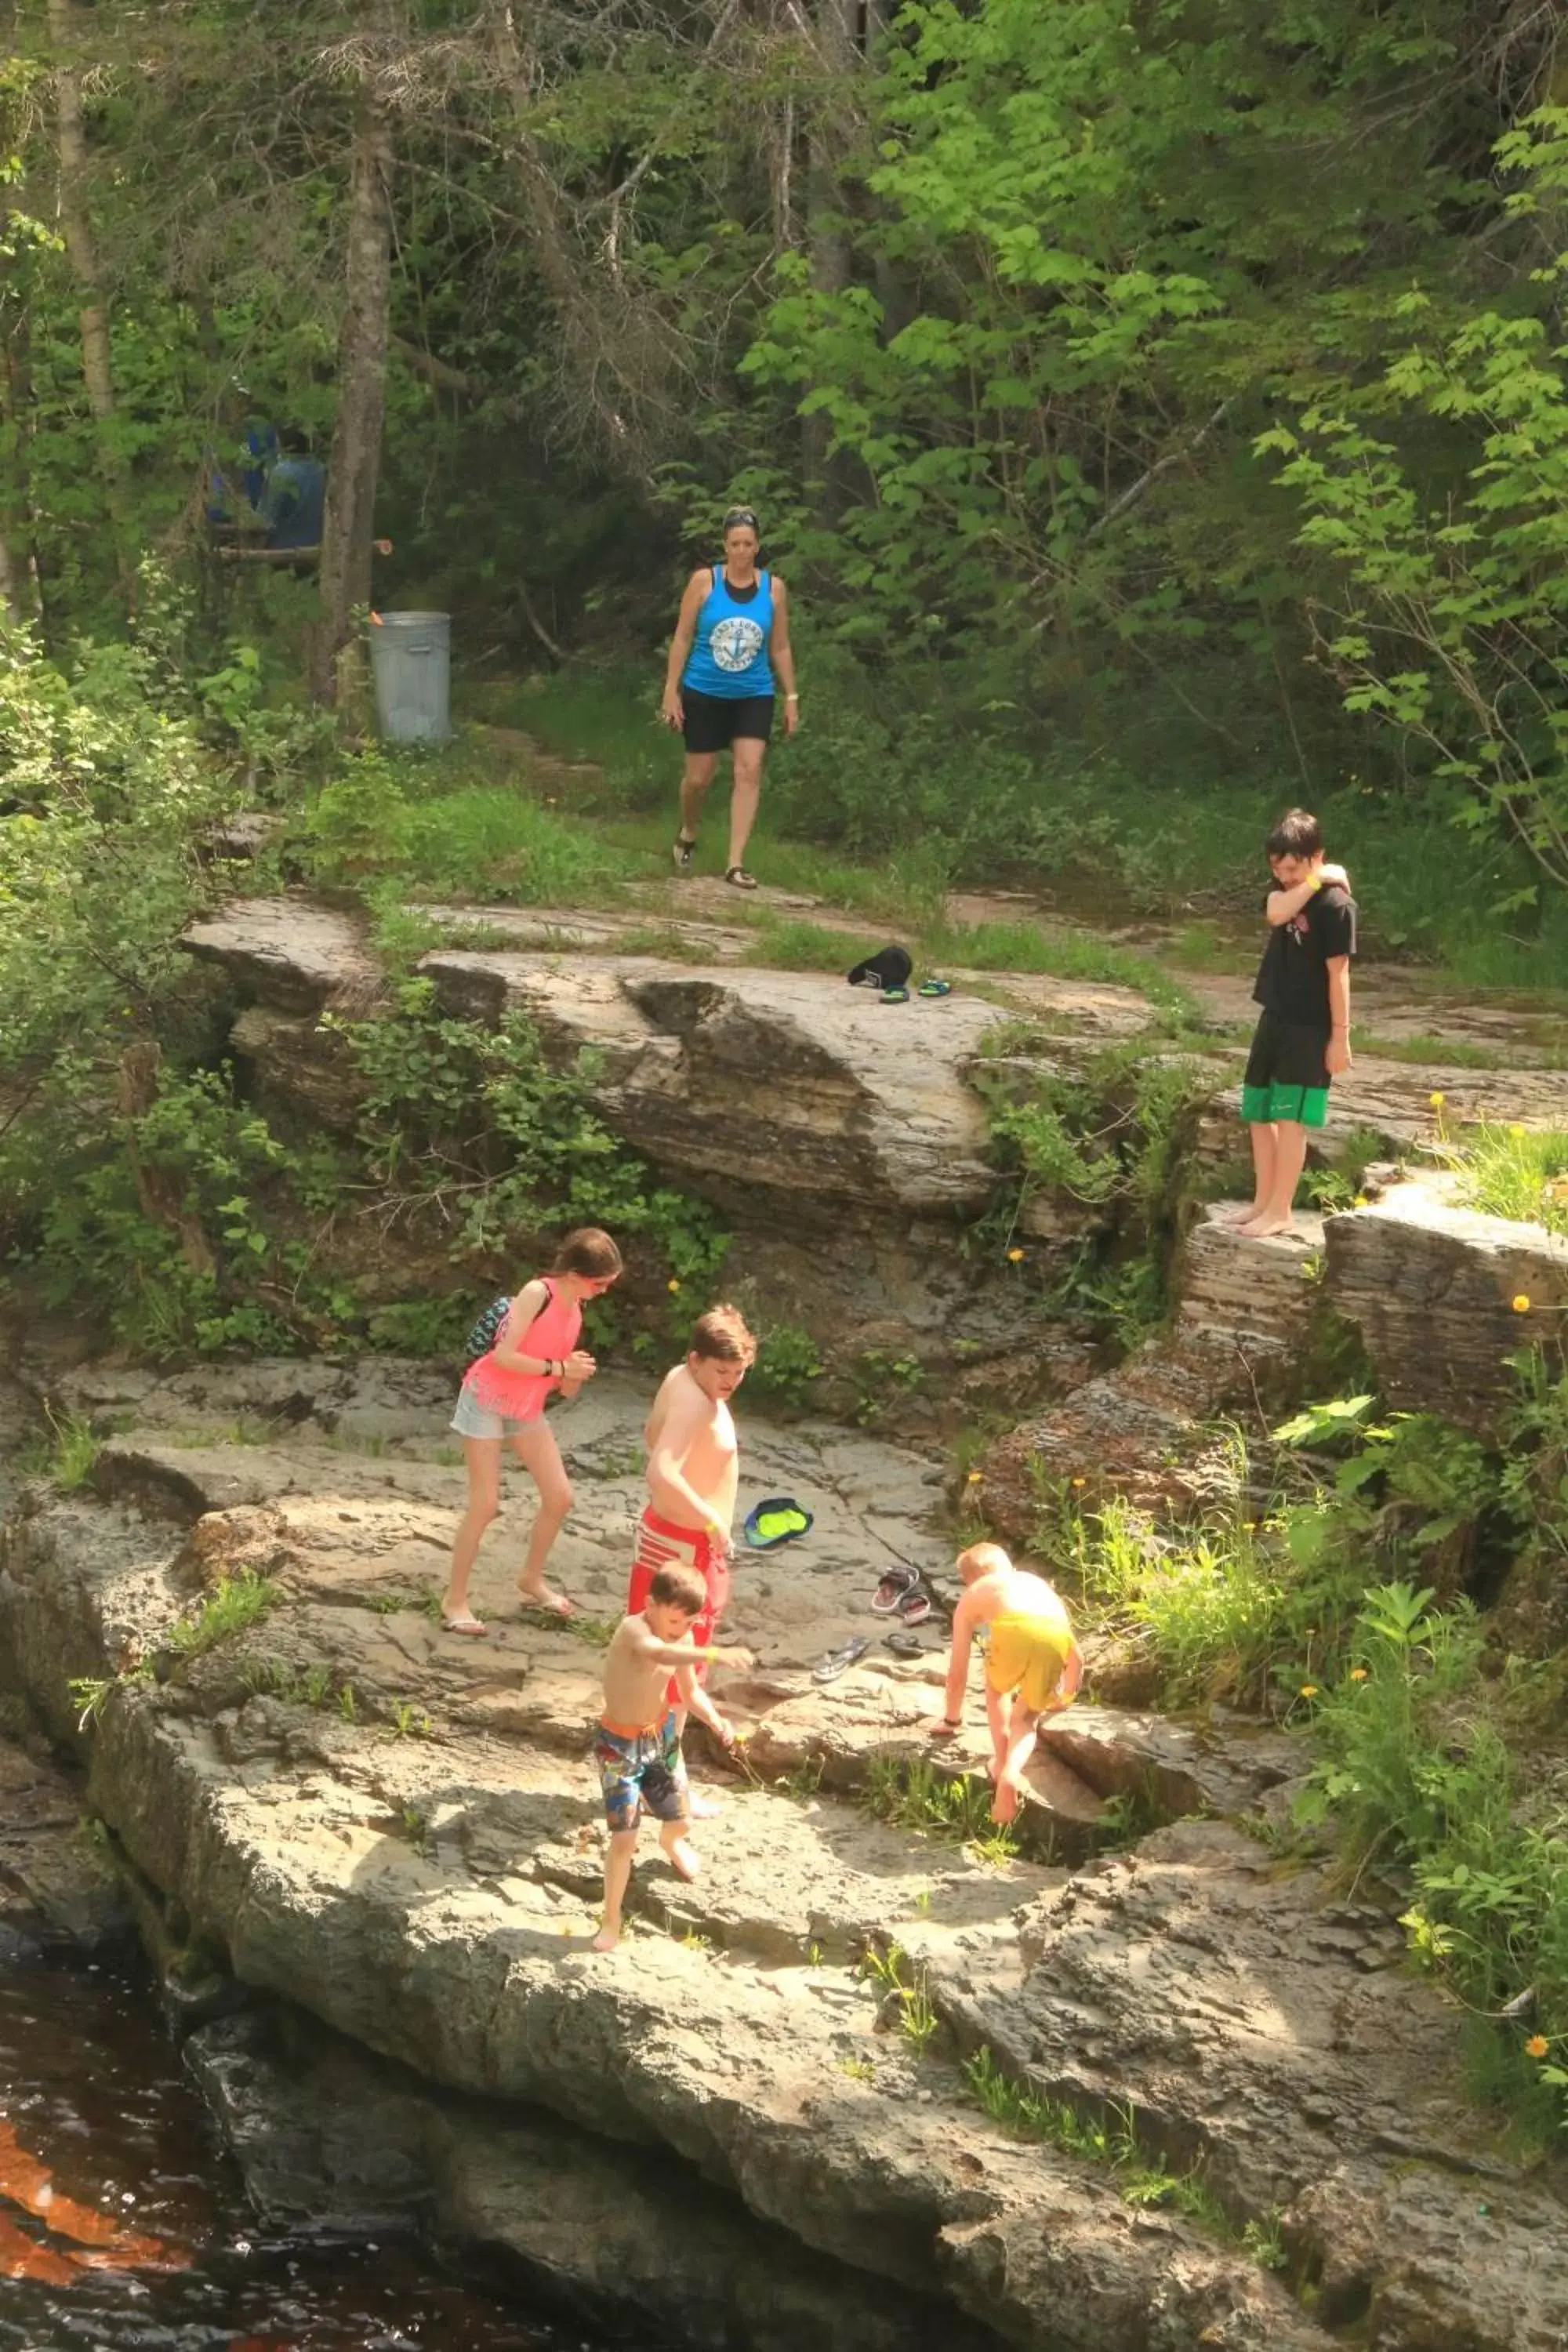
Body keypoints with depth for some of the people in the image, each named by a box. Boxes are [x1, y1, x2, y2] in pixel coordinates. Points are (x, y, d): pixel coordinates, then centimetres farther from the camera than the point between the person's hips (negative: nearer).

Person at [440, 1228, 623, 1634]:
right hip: (488, 1399, -8)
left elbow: (564, 1389, 7)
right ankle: (455, 1601, 2)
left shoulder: (575, 1312, 4)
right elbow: (504, 1356, -26)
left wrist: (575, 1377, -15)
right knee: (485, 1504, -8)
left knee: (559, 1497, 4)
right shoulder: (538, 1293, -20)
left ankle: (532, 1579, 26)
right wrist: (559, 1368, -23)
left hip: (527, 1409, 8)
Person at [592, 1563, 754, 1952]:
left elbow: (690, 1692, 4)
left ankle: (671, 1842, 58)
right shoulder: (633, 1629, -30)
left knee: (679, 1819, 19)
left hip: (662, 1734, 6)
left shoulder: (682, 1636, -7)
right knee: (624, 1836, -10)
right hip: (620, 1744, -6)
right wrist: (715, 1654, -69)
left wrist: (716, 1722, -16)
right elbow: (659, 1653, -54)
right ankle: (611, 1921, 9)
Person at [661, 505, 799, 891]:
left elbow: (780, 647, 8)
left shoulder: (774, 588, 0)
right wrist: (671, 690, -5)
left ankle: (736, 864, -13)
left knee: (749, 772, -13)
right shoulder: (704, 581, -5)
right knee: (699, 776, 5)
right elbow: (682, 638, -2)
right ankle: (687, 836, 37)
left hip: (753, 696, 1)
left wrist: (791, 697, 6)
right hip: (704, 694, -1)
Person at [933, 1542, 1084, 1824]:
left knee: (996, 1690, 33)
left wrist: (951, 1721, 54)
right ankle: (1011, 1773, -3)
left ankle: (1001, 1762, 22)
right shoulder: (1038, 1584, 43)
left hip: (1015, 1629, -2)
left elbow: (958, 1673, 38)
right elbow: (1076, 1654, 48)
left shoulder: (971, 1598, 35)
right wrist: (1065, 1696, 66)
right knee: (1026, 1718, 22)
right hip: (1056, 1635, 2)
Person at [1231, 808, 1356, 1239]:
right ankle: (1263, 1201, 22)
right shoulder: (1286, 890, 7)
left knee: (1290, 1117, -7)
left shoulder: (1335, 904, -16)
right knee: (1258, 1113, 12)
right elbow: (1275, 915, -17)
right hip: (1275, 1018, 8)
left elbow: (1338, 974, -16)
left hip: (1310, 1028, -8)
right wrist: (1314, 881, -17)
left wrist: (1341, 1035, -16)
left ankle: (1280, 1211, -1)